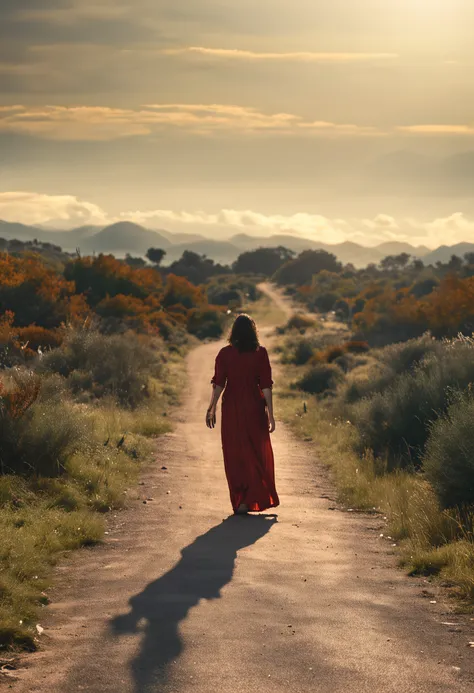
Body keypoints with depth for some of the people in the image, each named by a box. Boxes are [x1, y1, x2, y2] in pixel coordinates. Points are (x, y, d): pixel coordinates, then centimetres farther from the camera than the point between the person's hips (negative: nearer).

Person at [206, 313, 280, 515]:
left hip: (232, 408, 0)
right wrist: (270, 413, -2)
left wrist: (212, 408, 2)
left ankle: (239, 501, 5)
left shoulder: (225, 354, -4)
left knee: (234, 455, 7)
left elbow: (218, 384, -6)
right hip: (254, 408, 0)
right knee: (257, 453, 12)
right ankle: (255, 499, 8)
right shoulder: (260, 353, -5)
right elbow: (266, 385, -6)